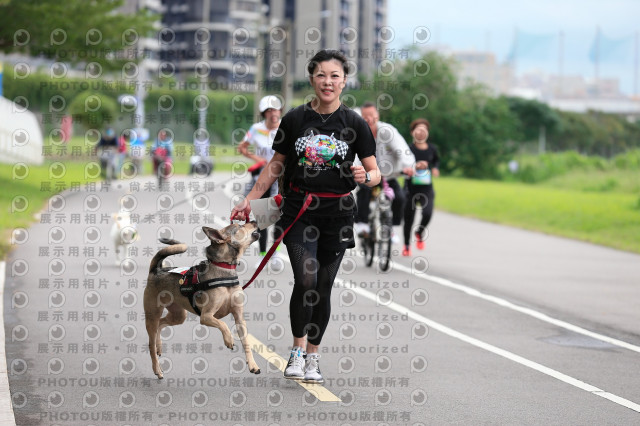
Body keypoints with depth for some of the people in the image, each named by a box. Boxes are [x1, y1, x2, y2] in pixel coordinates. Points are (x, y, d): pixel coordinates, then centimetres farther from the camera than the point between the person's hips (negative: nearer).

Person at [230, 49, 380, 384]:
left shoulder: (354, 124, -1)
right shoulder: (294, 119, 0)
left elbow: (375, 173, 1)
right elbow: (276, 165, 10)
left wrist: (365, 176, -22)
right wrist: (249, 200, 6)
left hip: (337, 213, 1)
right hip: (298, 210, 0)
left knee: (323, 288, 7)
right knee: (305, 280, -17)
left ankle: (312, 356, 21)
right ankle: (297, 349, 1)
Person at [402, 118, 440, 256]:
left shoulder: (432, 149, 3)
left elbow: (437, 160, 24)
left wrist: (436, 168, 5)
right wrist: (415, 166, -36)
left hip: (426, 189, 2)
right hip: (411, 188, -1)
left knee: (427, 213, -21)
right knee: (409, 218, 7)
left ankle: (420, 233, 12)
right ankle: (406, 246, 30)